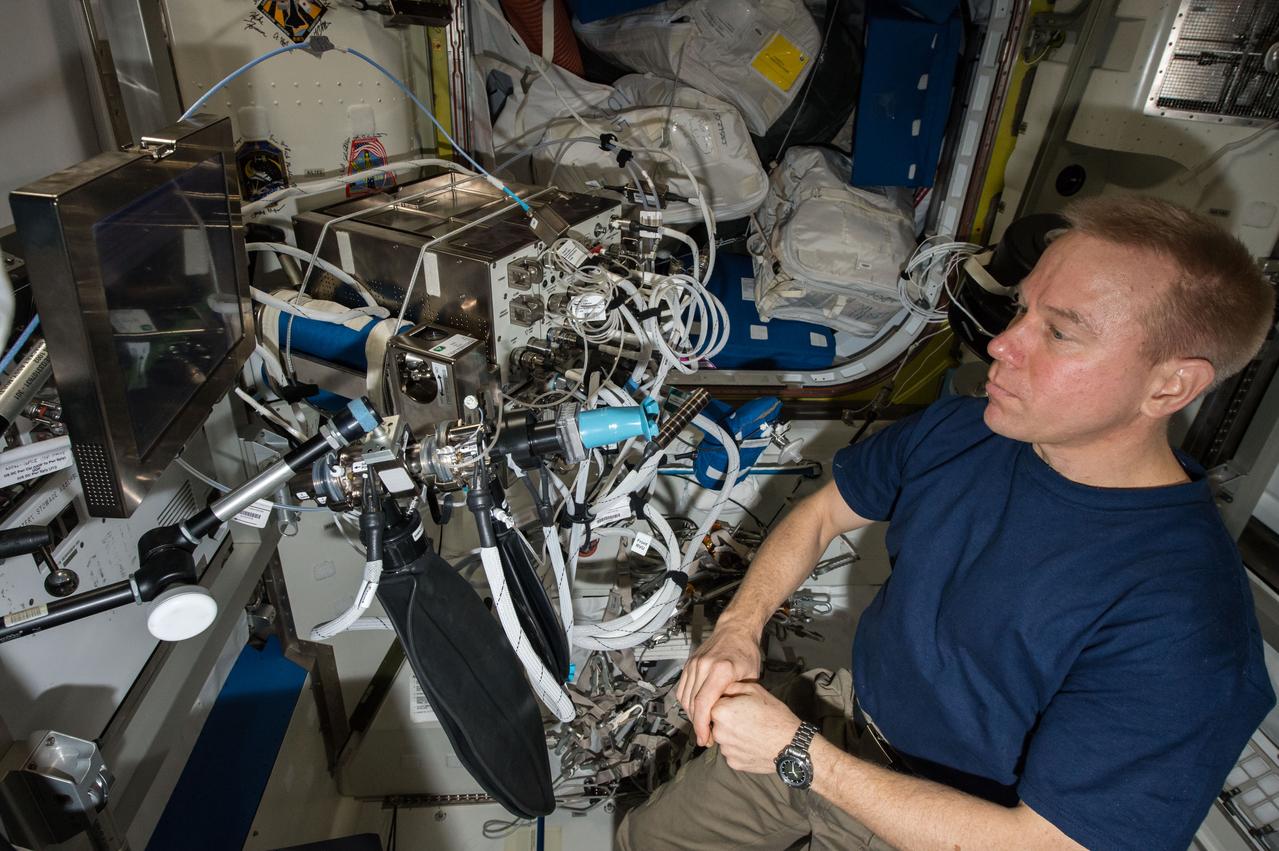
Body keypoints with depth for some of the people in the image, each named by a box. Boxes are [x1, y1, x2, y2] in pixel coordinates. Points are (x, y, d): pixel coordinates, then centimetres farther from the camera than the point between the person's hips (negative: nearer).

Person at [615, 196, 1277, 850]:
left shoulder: (1183, 626, -30)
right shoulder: (958, 430, -12)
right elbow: (820, 513, 1)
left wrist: (796, 753, -25)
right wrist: (739, 626, -15)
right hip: (839, 720, 5)